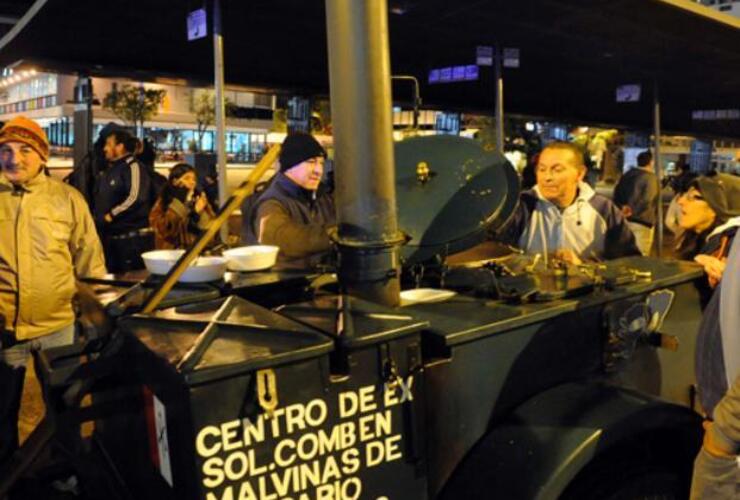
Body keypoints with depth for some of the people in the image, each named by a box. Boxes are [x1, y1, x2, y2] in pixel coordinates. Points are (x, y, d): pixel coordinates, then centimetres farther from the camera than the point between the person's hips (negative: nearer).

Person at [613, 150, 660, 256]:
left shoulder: (627, 175, 11)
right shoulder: (651, 178, -12)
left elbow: (617, 193, 11)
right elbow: (647, 200, -22)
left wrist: (622, 206, 0)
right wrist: (633, 211, -14)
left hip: (626, 219, 7)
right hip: (642, 221, -7)